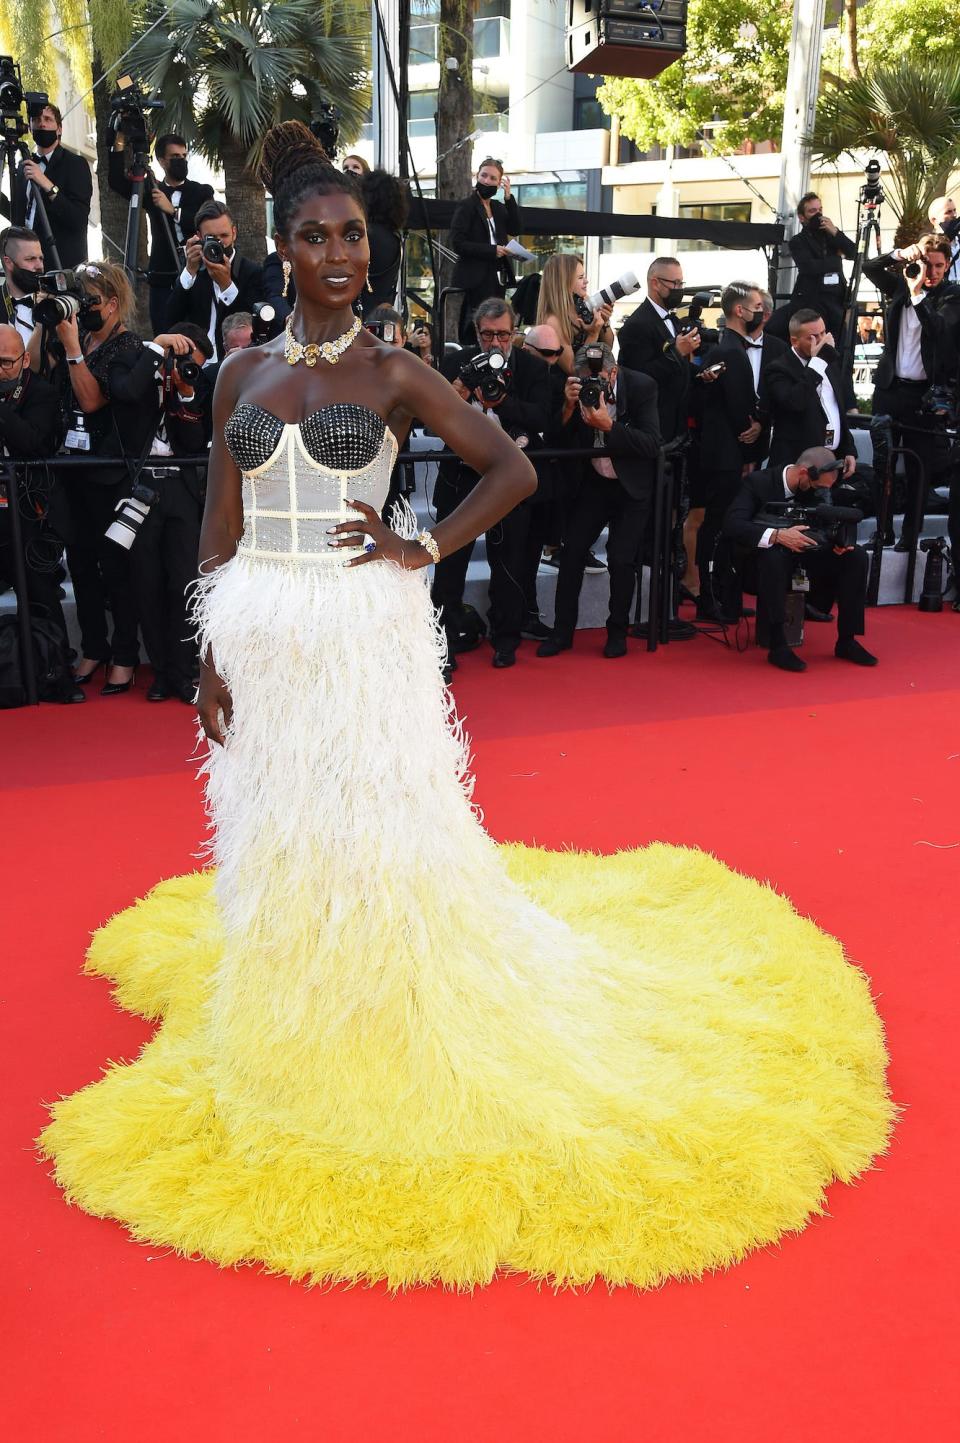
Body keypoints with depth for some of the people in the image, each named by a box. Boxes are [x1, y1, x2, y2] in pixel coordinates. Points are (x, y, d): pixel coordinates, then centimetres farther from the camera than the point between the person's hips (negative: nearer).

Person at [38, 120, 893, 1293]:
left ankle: (397, 1037, 23)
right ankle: (285, 1038, 34)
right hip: (259, 641, 4)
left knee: (381, 835, 3)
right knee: (274, 842, 13)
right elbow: (220, 529, 8)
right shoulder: (243, 372, 7)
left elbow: (512, 469, -1)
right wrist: (212, 659, 5)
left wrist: (424, 547, -9)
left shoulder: (391, 373, -2)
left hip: (361, 637, -3)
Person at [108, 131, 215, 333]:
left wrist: (173, 210, -11)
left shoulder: (202, 192, 10)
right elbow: (116, 181, 3)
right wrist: (119, 144, -5)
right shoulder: (151, 191, 14)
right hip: (162, 279, 1)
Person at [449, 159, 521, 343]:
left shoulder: (499, 208, 17)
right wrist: (491, 250, -16)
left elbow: (515, 229, 2)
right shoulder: (466, 207, -3)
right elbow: (457, 243, -12)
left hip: (498, 277, 7)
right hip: (476, 278, -7)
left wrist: (509, 197, -5)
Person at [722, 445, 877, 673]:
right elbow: (731, 524, -26)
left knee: (856, 556, -14)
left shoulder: (817, 489, 2)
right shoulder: (757, 482, -14)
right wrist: (777, 535, -40)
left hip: (801, 559, 5)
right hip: (763, 564, -5)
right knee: (773, 555, -39)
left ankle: (846, 641, -9)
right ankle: (778, 645, -35)